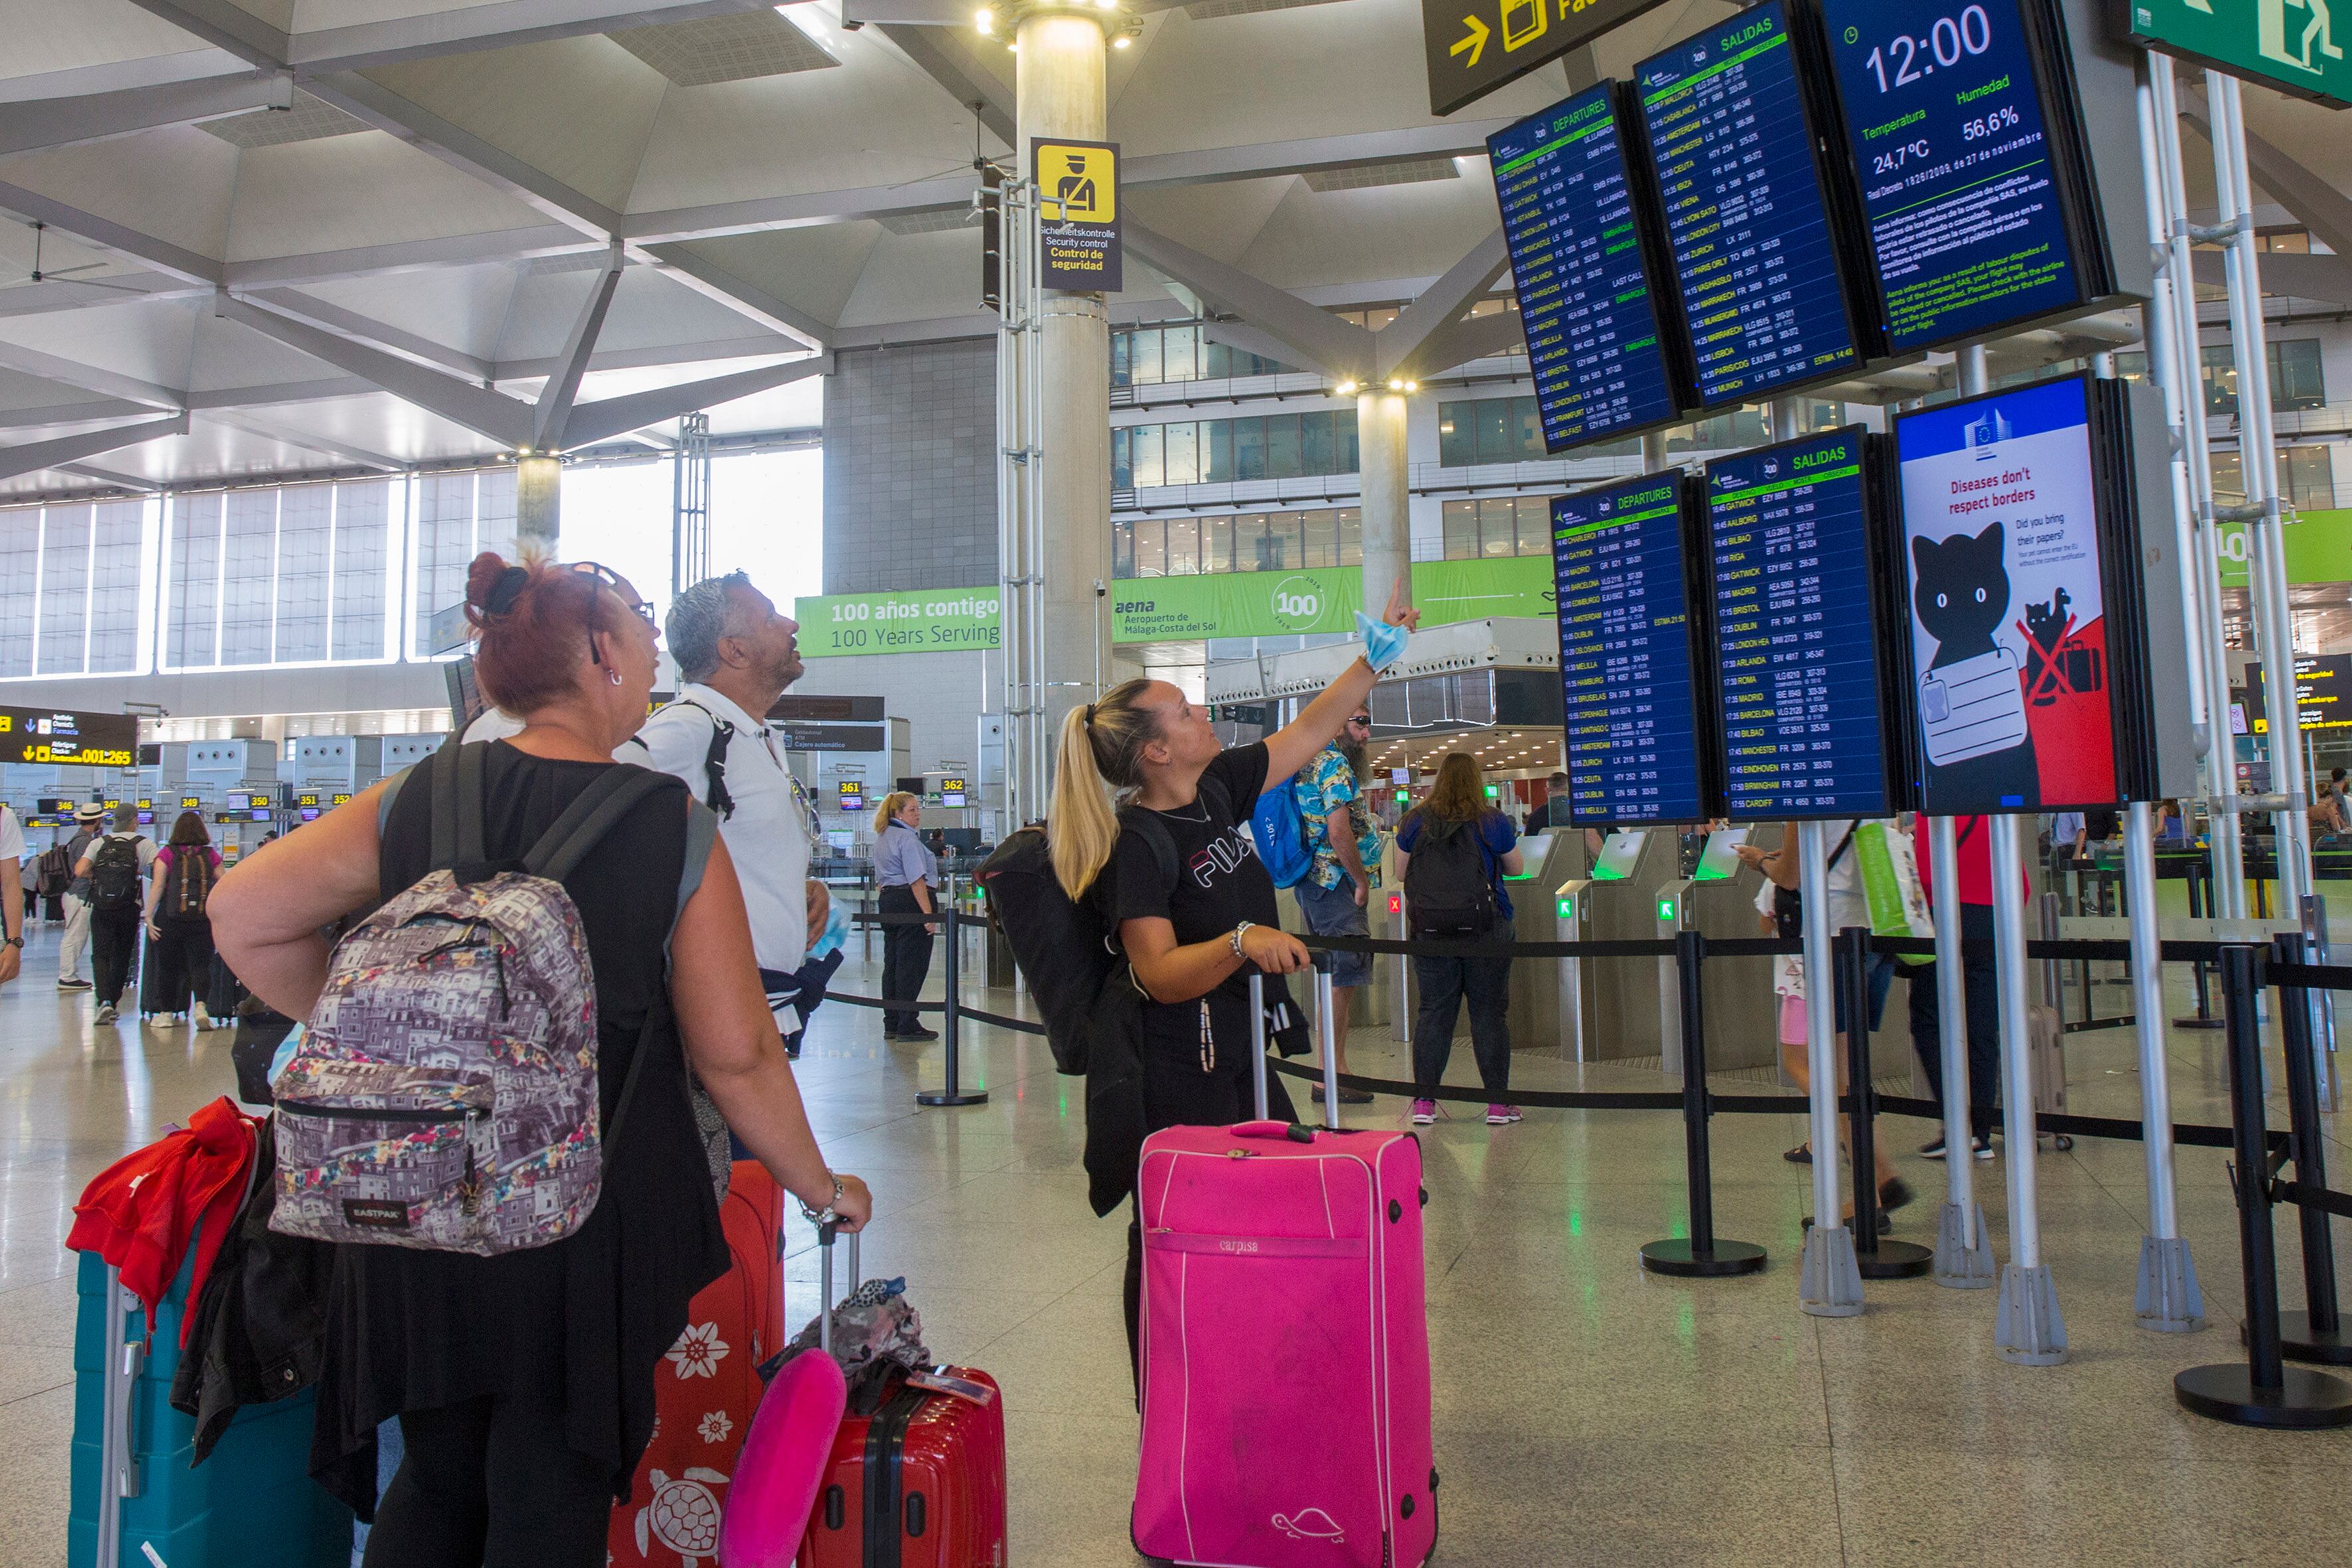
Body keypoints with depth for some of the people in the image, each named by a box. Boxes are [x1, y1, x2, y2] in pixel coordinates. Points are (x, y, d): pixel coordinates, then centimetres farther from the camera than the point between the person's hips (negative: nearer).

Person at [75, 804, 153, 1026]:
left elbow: (80, 871, -8)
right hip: (128, 908, -1)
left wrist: (97, 873, 12)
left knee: (101, 955, 0)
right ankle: (112, 1002, 17)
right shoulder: (142, 844, 0)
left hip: (101, 909, 1)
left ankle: (104, 1001, -18)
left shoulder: (99, 843, 5)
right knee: (122, 956, 13)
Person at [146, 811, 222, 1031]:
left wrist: (149, 916, -6)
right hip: (203, 920, 0)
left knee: (170, 966, 12)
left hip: (171, 919, 0)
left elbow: (157, 886, -6)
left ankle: (168, 1012, 20)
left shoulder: (167, 854, 1)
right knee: (200, 964, -1)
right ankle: (200, 1005, -23)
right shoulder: (210, 855, 4)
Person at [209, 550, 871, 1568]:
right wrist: (823, 1189, 4)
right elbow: (736, 1054, -10)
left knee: (438, 1484, 24)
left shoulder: (418, 800, -1)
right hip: (592, 1225, -3)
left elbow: (242, 915, 3)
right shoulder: (676, 830, -11)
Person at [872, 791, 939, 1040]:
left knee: (892, 963, 11)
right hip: (911, 901, -10)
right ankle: (907, 1026, -4)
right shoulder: (907, 838, -13)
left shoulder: (881, 838, 18)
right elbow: (917, 879, -19)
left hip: (888, 900, 10)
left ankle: (891, 1025, 15)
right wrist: (929, 914, -21)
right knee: (912, 965, -6)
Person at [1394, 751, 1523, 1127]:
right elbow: (1515, 869, 10)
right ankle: (1498, 1103, 8)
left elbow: (1401, 872, 8)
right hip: (1486, 928, -2)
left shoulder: (1415, 821, 0)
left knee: (1434, 1011, 7)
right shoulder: (1494, 822, -4)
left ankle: (1424, 1101, 9)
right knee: (1490, 1013, 5)